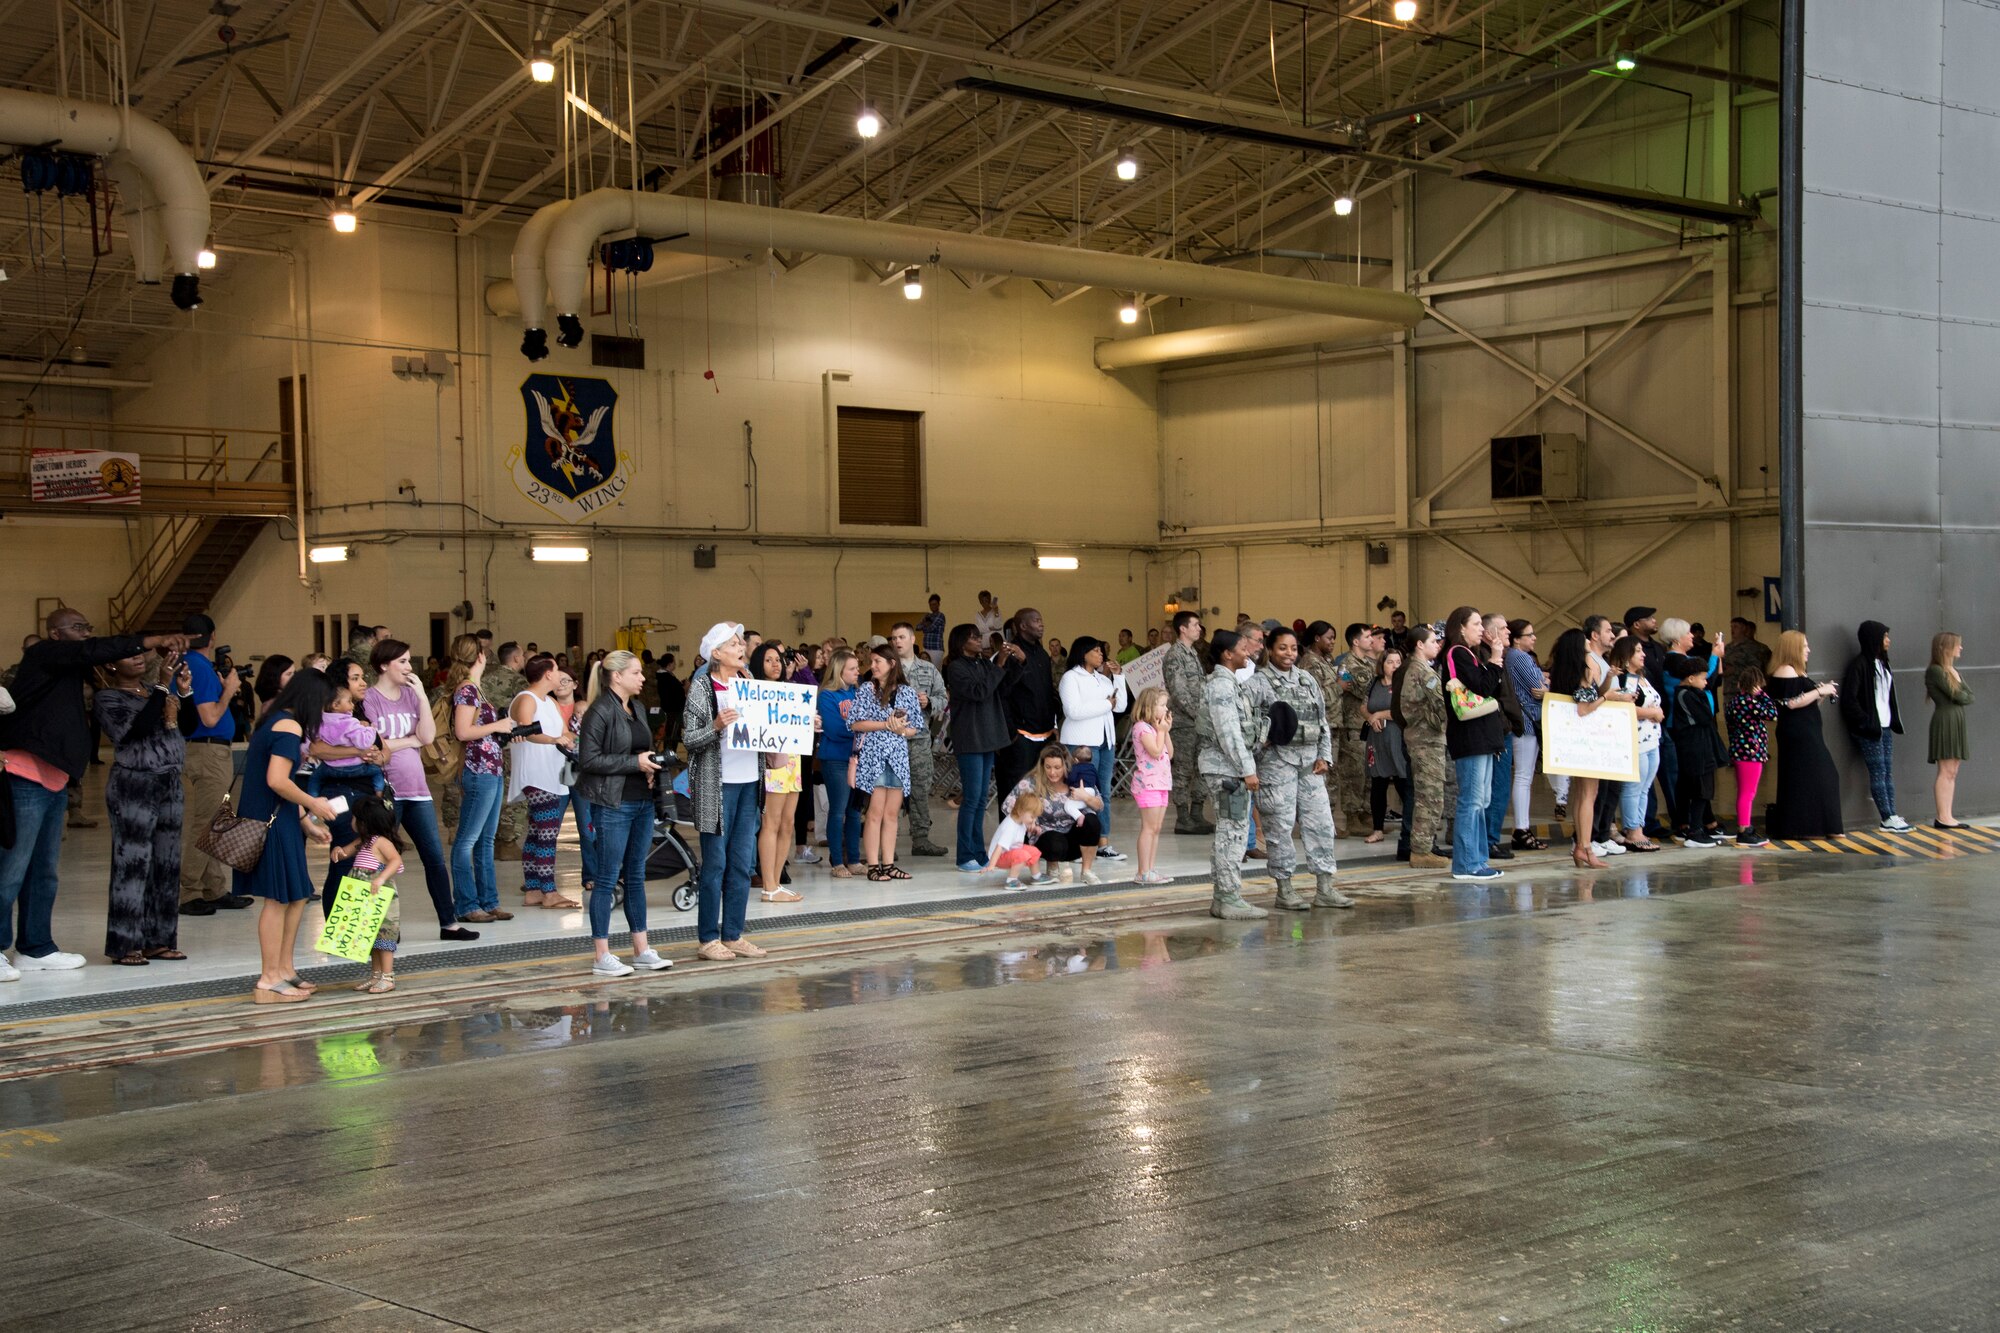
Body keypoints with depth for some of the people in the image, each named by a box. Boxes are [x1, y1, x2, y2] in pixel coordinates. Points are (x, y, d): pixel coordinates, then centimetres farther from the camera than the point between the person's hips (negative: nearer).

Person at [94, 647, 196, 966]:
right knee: (132, 865, -7)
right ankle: (125, 945, -2)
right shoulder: (107, 698, -5)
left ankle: (158, 940, 14)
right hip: (133, 786, -7)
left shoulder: (155, 689, 13)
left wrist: (184, 693, 0)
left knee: (167, 864, 7)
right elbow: (137, 730, -21)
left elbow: (187, 727, 15)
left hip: (169, 782, 7)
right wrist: (163, 688, -23)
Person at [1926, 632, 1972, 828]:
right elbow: (1956, 696, -12)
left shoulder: (1953, 670, 18)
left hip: (1958, 721, 9)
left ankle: (1947, 817, 7)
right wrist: (1964, 695, 6)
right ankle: (1942, 818, -7)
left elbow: (1969, 697, 11)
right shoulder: (1935, 671, -9)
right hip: (1944, 721, -9)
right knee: (1946, 771, -9)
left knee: (1952, 773, 6)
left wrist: (1961, 696, -6)